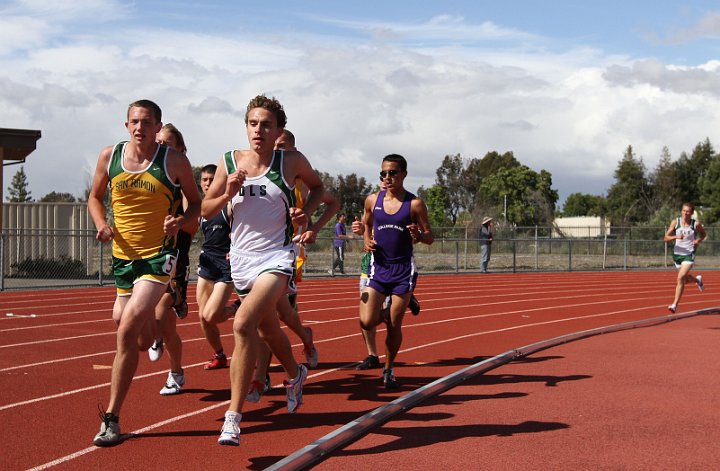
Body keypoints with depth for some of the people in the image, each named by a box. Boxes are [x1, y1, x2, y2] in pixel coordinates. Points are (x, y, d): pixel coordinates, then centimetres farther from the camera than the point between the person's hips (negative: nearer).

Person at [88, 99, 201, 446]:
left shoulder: (174, 161, -7)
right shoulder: (109, 156, 1)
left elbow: (196, 202, 4)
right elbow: (95, 197, 15)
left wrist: (180, 221, -17)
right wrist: (102, 224, -5)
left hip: (158, 257, -4)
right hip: (122, 255, 5)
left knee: (127, 330, -20)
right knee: (143, 342, 18)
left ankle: (111, 418, -13)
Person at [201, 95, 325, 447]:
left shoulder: (292, 162, -5)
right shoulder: (229, 163, 0)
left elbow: (317, 186, 14)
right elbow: (206, 210, 7)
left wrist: (306, 212, -5)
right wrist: (228, 194, -13)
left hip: (277, 257, -5)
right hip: (241, 259, 5)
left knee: (244, 324, -25)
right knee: (268, 329, 23)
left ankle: (234, 416, -20)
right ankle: (295, 374, 55)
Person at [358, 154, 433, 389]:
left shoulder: (415, 204, -6)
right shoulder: (373, 200, 2)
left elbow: (429, 237, 0)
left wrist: (419, 236, -23)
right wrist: (366, 240, -2)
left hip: (403, 269, -2)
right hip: (378, 267, 2)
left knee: (394, 325, 2)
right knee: (367, 322, -10)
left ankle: (388, 370, 22)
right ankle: (383, 314, 26)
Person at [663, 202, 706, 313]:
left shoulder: (696, 224, -6)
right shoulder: (675, 222, -5)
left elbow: (704, 234, 15)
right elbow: (666, 238, -7)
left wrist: (699, 240, -6)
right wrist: (676, 237, -25)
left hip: (689, 255, -3)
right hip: (677, 254, 3)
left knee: (680, 278, -19)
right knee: (686, 279, 19)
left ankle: (675, 305, -13)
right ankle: (698, 280, 55)